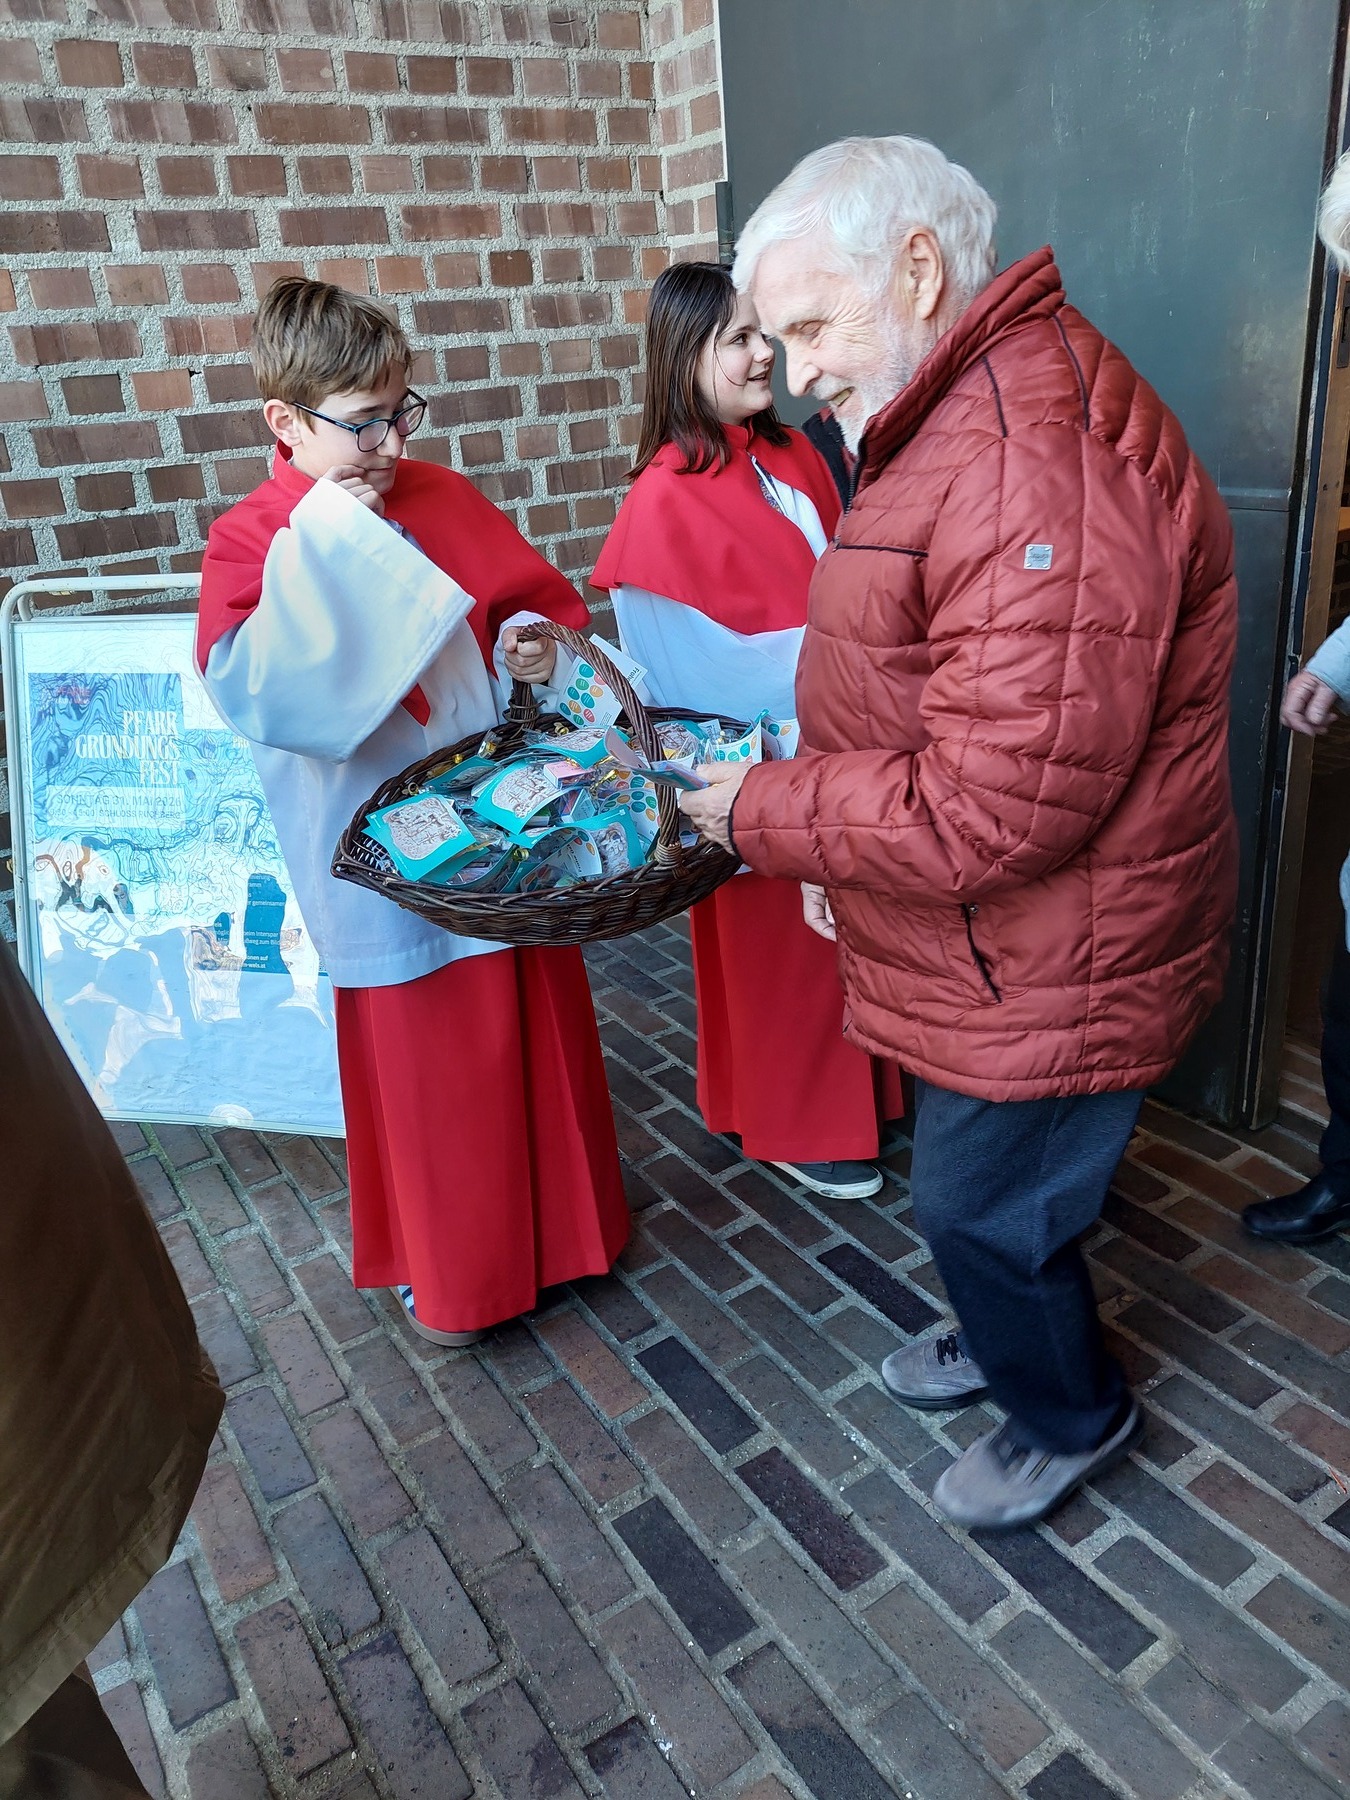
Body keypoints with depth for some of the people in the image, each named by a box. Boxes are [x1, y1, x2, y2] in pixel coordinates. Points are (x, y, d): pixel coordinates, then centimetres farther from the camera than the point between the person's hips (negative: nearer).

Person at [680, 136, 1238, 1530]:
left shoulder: (1043, 466, -28)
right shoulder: (953, 423, 8)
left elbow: (993, 812, -31)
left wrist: (764, 813, -18)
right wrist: (834, 841, 4)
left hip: (1045, 971, -9)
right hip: (989, 952, 9)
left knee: (980, 1206, 10)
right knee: (969, 1187, 25)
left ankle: (1070, 1418, 39)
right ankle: (1011, 1342, 52)